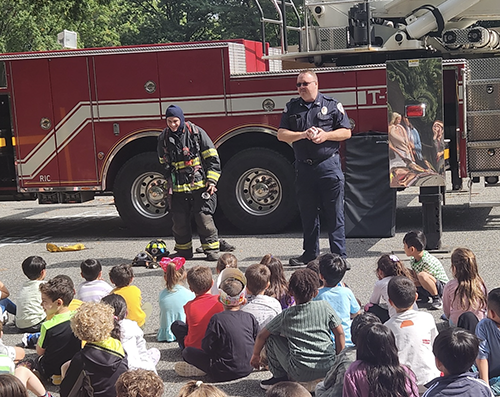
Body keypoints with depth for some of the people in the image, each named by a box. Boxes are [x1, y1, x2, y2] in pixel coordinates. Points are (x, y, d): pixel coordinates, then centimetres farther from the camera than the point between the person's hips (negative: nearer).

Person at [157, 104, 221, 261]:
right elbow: (164, 163, 19)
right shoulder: (163, 138, 6)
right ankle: (183, 251, 20)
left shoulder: (196, 132, -3)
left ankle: (212, 249, 8)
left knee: (204, 218, -5)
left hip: (199, 185, -3)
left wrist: (212, 180, -7)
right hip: (178, 188, 3)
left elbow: (212, 157, -1)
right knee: (179, 220, 5)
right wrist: (167, 185, 18)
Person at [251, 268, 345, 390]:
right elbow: (340, 333, 6)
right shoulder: (325, 307, 2)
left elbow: (262, 335, 12)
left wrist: (256, 355, 29)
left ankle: (280, 377, 18)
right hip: (328, 368, 2)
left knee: (272, 338, 14)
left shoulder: (286, 316, 2)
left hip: (300, 373, -2)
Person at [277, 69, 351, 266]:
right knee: (307, 213, 10)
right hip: (304, 167, 3)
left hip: (329, 166, -3)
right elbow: (282, 135, 4)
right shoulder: (291, 108, 11)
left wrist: (326, 135, -13)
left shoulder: (332, 105, 4)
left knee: (334, 213, -2)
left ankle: (339, 256, 4)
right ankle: (310, 254, 21)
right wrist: (303, 134, -12)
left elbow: (346, 132, 3)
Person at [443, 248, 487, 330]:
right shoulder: (481, 283, -14)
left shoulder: (450, 286, -21)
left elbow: (446, 310, -6)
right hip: (480, 325, 1)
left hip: (457, 325, -1)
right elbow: (485, 305, 3)